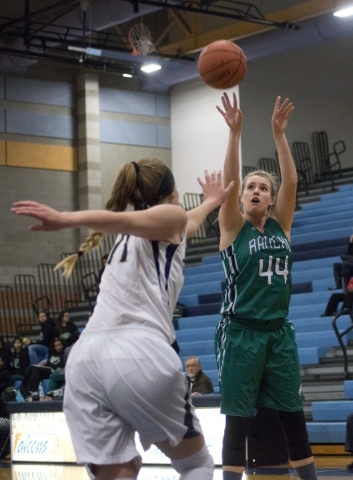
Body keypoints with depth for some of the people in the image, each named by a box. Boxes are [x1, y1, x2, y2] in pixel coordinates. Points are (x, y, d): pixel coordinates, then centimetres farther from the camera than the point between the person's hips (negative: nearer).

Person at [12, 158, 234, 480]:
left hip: (86, 358, 6)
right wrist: (66, 219, -28)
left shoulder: (129, 238, 33)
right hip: (140, 353, -6)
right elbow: (125, 219, -10)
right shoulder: (170, 215, 13)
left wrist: (212, 201, 75)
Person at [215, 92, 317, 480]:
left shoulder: (280, 225, 8)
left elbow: (291, 180, -4)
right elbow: (228, 181, -15)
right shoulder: (233, 227, -1)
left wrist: (279, 133, -11)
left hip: (279, 330, 4)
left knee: (294, 418, 9)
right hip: (241, 332, -4)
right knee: (238, 420, -1)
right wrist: (234, 133, -23)